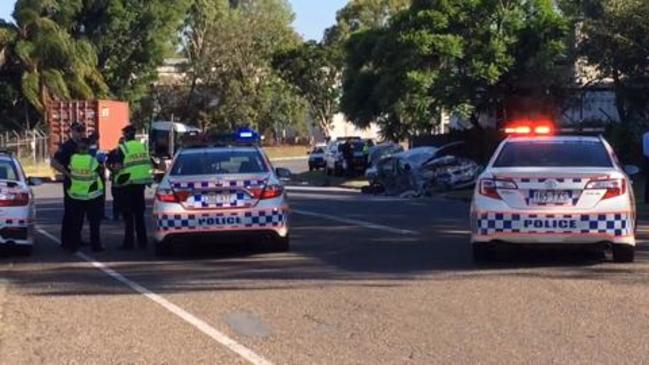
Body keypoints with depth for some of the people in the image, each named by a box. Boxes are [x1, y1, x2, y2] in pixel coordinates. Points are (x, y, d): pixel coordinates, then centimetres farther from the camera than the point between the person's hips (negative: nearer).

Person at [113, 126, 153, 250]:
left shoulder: (123, 148, -9)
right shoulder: (143, 146, 7)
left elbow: (118, 166, -15)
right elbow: (149, 164, 8)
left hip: (128, 183, -5)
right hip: (141, 183, 5)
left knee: (128, 214, 1)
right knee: (139, 214, 13)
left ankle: (129, 242, -1)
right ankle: (142, 241, 14)